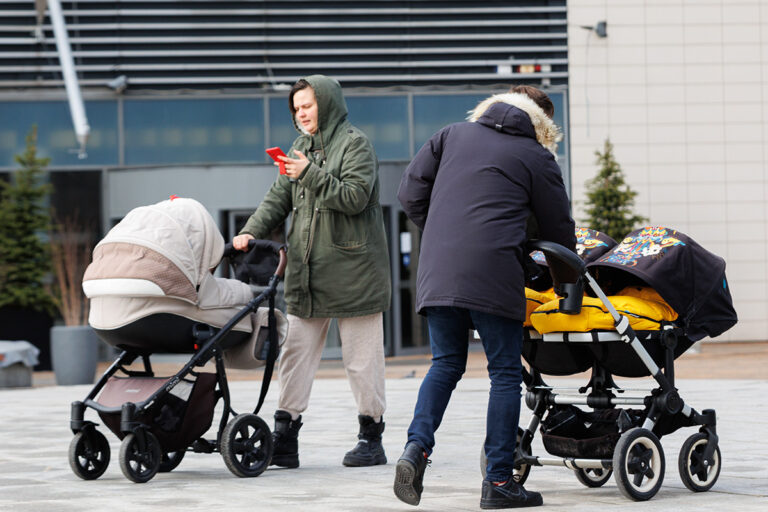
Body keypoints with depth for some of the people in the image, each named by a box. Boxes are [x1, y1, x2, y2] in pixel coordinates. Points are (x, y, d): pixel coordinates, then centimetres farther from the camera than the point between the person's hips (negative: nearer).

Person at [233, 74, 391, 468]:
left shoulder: (354, 144, -4)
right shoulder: (302, 148, 17)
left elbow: (355, 197, -16)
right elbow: (279, 199, 14)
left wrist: (310, 174, -21)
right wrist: (251, 231, -2)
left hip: (352, 270, -7)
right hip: (306, 273, 7)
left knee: (361, 358, 0)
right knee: (295, 352, 3)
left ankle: (371, 438, 8)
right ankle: (284, 440, 4)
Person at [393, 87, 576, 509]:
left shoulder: (451, 136, 20)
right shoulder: (538, 157, 12)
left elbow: (410, 193, 14)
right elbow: (558, 229, 14)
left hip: (437, 269, 4)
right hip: (493, 271, -4)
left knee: (445, 364, 14)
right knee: (505, 373, 3)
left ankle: (417, 445, -9)